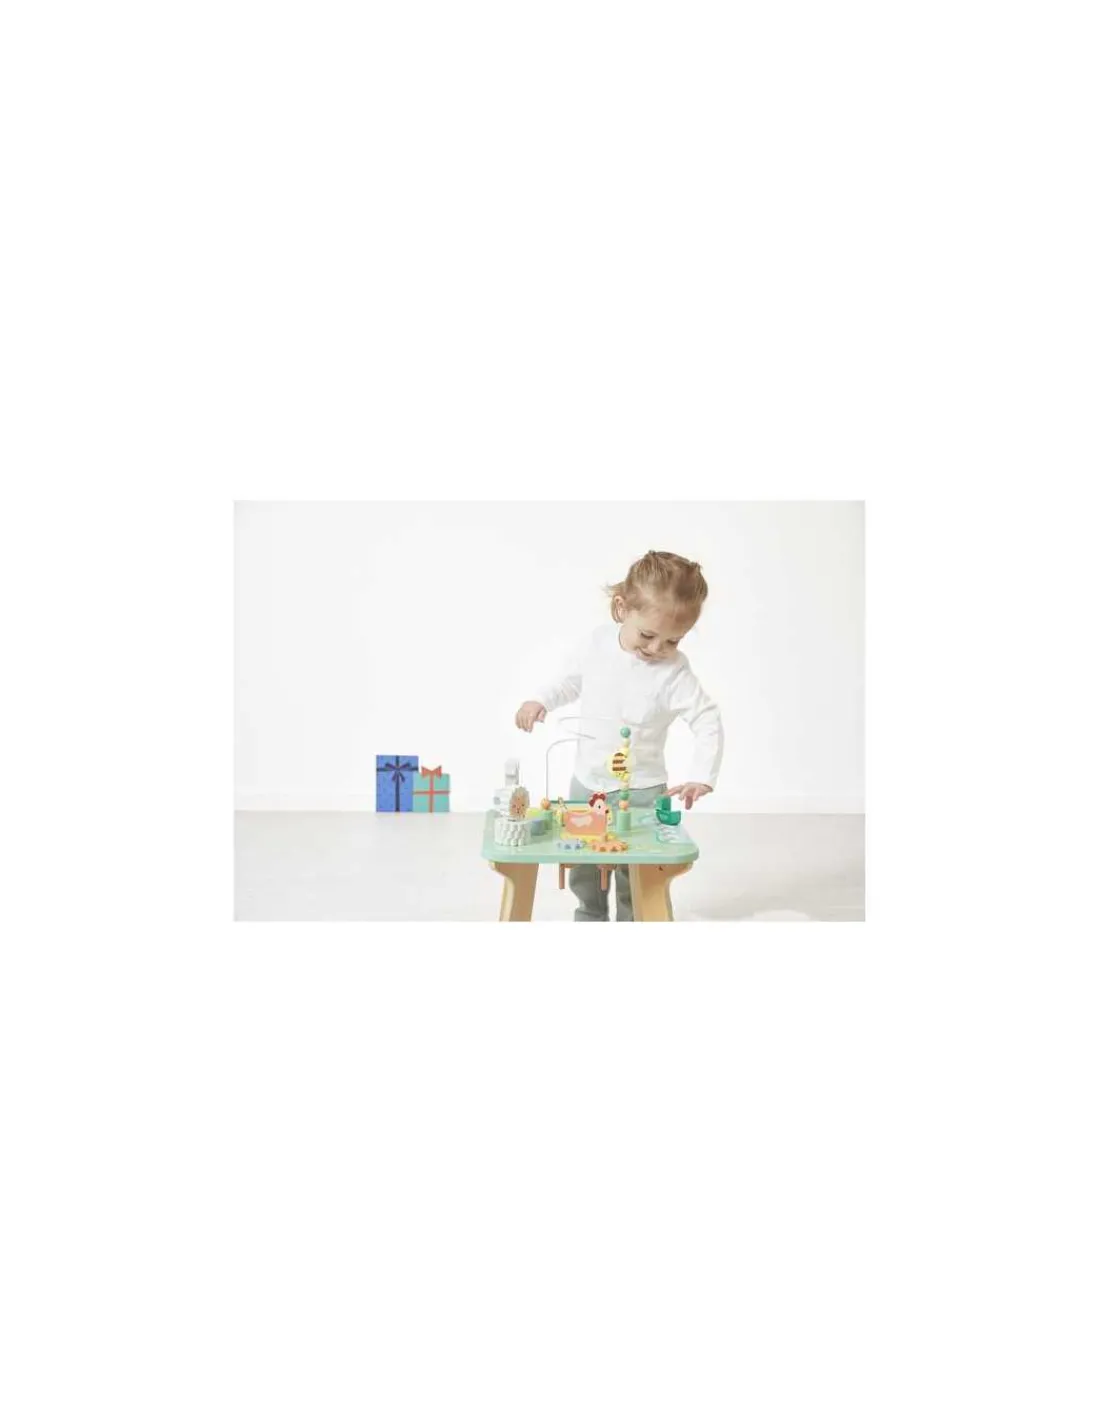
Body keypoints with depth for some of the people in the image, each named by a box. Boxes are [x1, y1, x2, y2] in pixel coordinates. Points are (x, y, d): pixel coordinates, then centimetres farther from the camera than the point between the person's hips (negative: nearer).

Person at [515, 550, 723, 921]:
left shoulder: (675, 671, -19)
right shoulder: (597, 644, -6)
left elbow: (708, 721, -18)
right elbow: (570, 681, 11)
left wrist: (702, 777, -30)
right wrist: (540, 700, -6)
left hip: (640, 791, -4)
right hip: (586, 782, 5)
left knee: (638, 880, 3)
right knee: (583, 871, 18)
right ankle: (589, 919, 39)